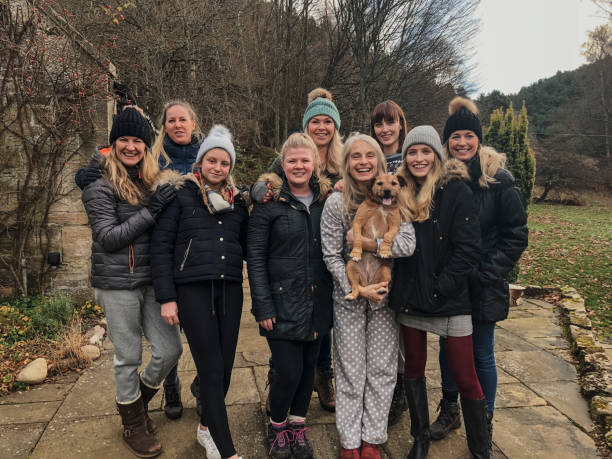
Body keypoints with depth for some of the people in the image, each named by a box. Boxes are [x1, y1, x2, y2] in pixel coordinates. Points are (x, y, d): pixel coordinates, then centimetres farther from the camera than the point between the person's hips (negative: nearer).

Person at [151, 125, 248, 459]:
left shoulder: (238, 203, 12)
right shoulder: (181, 197, 0)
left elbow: (248, 248, 18)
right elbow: (161, 247, -3)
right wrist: (166, 298, -7)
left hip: (230, 291, 4)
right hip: (193, 291, -4)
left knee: (225, 366, 8)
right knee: (211, 369, -4)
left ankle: (207, 427, 33)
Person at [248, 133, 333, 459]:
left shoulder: (327, 199, 7)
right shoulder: (269, 202, -5)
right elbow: (255, 257, -7)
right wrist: (263, 306, -11)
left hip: (317, 303, 4)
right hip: (283, 302, -4)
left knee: (308, 367, 13)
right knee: (289, 371, -3)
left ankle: (297, 426, 35)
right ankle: (277, 426, 27)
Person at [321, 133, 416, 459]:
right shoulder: (336, 203, -8)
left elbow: (408, 245, -15)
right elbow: (331, 256, -8)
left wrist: (365, 243, -19)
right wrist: (357, 289, -15)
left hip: (386, 296, 2)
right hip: (349, 297, -1)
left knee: (382, 370, 10)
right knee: (350, 372, 9)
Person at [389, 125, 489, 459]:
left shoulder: (456, 190, -7)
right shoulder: (400, 192, 6)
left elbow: (468, 248, -12)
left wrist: (440, 288, -15)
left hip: (450, 302, -4)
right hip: (409, 299, 4)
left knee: (465, 378, 5)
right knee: (413, 369, 16)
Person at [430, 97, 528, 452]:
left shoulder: (499, 180, -10)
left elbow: (516, 236, -8)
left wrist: (486, 273, -14)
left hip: (483, 286, -3)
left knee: (481, 354, 8)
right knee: (448, 347, 16)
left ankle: (484, 423, 31)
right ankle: (450, 410, 37)